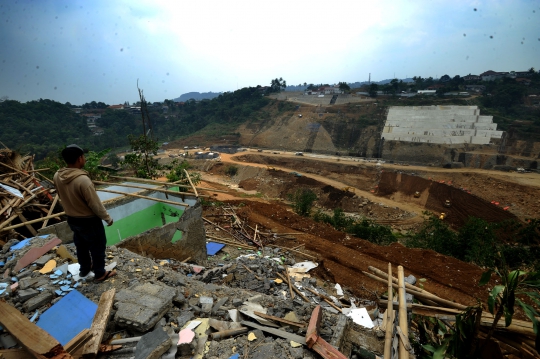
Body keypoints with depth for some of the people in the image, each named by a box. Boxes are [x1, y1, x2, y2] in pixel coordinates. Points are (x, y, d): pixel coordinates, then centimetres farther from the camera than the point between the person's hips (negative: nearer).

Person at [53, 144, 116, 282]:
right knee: (97, 247, 13)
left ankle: (84, 269, 45)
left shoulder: (57, 176, -8)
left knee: (81, 246, 26)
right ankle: (100, 273, 29)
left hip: (71, 219, 8)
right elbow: (96, 205, -24)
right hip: (89, 220, -8)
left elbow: (63, 197, 8)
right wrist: (107, 218, -10)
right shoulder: (83, 180, -33)